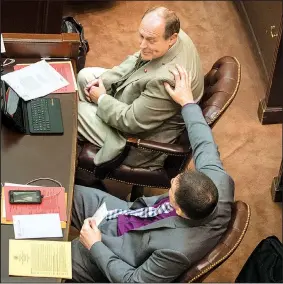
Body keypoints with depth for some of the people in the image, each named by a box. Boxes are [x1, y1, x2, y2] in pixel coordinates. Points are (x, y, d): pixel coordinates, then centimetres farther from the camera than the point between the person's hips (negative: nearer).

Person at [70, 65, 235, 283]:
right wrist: (188, 102, 1)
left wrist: (95, 246, -19)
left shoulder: (177, 249, -43)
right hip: (133, 214, 7)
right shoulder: (219, 182, -28)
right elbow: (205, 146, -7)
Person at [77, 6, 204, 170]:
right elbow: (135, 61, 5)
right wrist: (104, 80, -6)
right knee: (85, 76, 14)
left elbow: (131, 122, -30)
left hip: (139, 140, -9)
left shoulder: (168, 79, -41)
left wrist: (101, 99, -15)